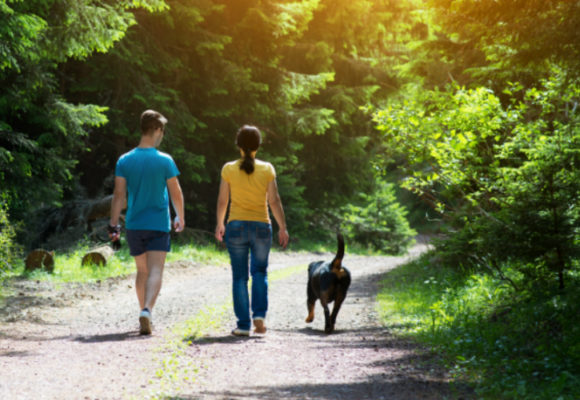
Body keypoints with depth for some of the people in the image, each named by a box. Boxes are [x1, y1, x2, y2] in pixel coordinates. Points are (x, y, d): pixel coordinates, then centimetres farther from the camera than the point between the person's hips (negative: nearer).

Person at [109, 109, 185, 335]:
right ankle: (146, 310, -27)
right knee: (155, 271, -7)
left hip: (134, 225, 3)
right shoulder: (165, 161, -7)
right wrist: (180, 217, 15)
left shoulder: (124, 161, 0)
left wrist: (113, 224, 3)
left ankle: (145, 313, 24)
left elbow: (119, 195, -1)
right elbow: (176, 193, 0)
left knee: (142, 271, 18)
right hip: (159, 224, -3)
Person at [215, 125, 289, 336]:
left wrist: (220, 224, 15)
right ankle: (259, 314, -3)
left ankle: (243, 325, 5)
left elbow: (222, 201, 2)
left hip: (236, 226, 0)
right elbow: (274, 201, -3)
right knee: (260, 272, 15)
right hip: (261, 226, 1)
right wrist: (283, 228, 3)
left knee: (240, 276, 6)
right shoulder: (267, 169, -2)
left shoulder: (229, 169, -3)